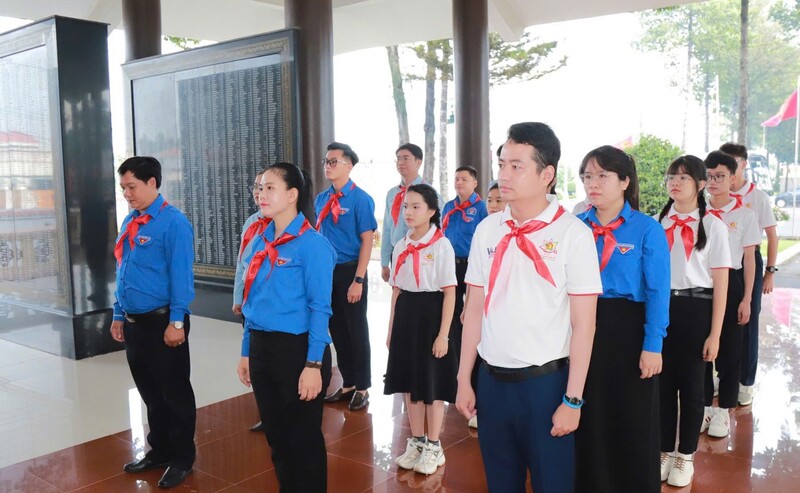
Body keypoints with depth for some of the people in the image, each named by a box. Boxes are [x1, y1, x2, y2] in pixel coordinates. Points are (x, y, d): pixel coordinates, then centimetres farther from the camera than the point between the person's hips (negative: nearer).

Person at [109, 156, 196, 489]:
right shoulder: (129, 221, 10)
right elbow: (123, 272, 16)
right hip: (134, 322, 8)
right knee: (149, 392, 19)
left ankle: (182, 459, 21)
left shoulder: (173, 222, -13)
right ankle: (159, 450, 35)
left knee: (175, 392, 6)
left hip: (163, 321, -8)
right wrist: (119, 315, 15)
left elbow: (181, 275, -16)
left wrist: (177, 322, -18)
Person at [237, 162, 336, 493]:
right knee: (275, 433, 19)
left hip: (297, 350, -7)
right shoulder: (260, 242, 8)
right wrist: (247, 352, 14)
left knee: (303, 437, 8)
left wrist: (314, 365, -18)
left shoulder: (312, 243, -13)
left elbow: (320, 308, -15)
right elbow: (252, 301, 13)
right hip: (262, 349, 7)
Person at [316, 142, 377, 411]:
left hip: (349, 271, -6)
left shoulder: (360, 199, -12)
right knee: (336, 329, 15)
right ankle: (347, 384, 30)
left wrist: (358, 281, -18)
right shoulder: (321, 199, 7)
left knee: (356, 330, 6)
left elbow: (367, 240, -14)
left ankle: (361, 388, 22)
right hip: (326, 270, 6)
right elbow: (317, 236, 14)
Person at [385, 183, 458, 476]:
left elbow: (450, 293, -12)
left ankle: (433, 447, 20)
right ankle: (416, 442, 27)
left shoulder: (442, 245, -11)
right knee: (409, 381, 12)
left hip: (431, 313, -6)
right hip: (406, 315, 6)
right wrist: (391, 329, 10)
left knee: (432, 383, 5)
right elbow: (396, 291, 11)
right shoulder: (400, 247, 6)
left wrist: (443, 335, -15)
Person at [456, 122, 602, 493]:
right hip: (491, 380, 4)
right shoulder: (486, 230, 2)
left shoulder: (573, 234, -11)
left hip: (545, 382, -4)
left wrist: (573, 399, -10)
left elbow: (583, 324, -9)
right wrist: (464, 380, 7)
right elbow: (475, 309, 7)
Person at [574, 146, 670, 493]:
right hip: (582, 328, 3)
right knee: (588, 419, 15)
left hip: (629, 330, -3)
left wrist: (652, 345, -13)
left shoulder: (647, 229, -7)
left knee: (632, 421, 10)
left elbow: (658, 291, -9)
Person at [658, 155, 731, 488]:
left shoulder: (713, 225, -5)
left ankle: (685, 456, 24)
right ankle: (665, 451, 26)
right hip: (661, 306, 3)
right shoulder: (659, 223, 6)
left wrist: (715, 334, -7)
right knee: (663, 381, 9)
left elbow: (720, 284, -5)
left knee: (691, 384, 8)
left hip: (695, 308, -3)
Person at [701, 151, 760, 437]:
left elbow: (749, 259, -1)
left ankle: (723, 410, 18)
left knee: (729, 348, 5)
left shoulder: (745, 215, -3)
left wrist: (746, 299, -5)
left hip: (730, 283, -2)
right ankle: (704, 406, 21)